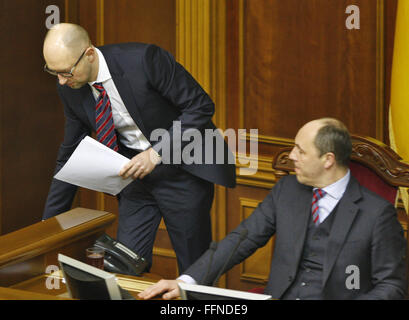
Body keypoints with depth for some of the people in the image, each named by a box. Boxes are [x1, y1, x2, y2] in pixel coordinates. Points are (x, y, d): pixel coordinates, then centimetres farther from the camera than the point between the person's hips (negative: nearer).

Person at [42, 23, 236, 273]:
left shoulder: (144, 59, -23)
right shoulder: (71, 89, -5)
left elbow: (201, 106, -17)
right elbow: (71, 155, 6)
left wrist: (157, 154, -24)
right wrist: (50, 221, 6)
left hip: (183, 167, -4)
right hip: (137, 169, 5)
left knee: (195, 266, 2)